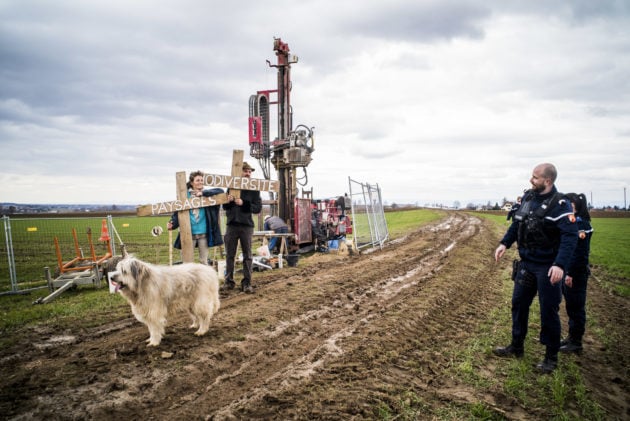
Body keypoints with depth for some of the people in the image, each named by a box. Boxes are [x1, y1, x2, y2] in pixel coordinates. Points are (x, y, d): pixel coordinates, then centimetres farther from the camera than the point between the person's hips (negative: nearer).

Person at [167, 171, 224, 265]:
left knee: (204, 261, 10)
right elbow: (178, 212, -4)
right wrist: (172, 224, -21)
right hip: (189, 233, -1)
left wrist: (203, 193, -15)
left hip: (204, 233, 1)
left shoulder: (206, 194, 4)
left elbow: (220, 191, -10)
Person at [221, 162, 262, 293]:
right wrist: (228, 201, -13)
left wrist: (243, 203, -17)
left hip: (246, 226, -2)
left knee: (247, 256, 2)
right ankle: (229, 281, 16)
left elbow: (258, 208, -5)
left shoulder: (254, 190, 3)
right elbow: (224, 207, 10)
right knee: (230, 255, 7)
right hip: (231, 225, 2)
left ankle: (247, 283, 8)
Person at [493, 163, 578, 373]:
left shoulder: (559, 204, -17)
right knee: (519, 303, 15)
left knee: (548, 311, 3)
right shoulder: (528, 197, 5)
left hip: (548, 268, -7)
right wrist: (505, 243, 6)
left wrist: (560, 265, -31)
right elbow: (516, 223, 17)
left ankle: (551, 357, 20)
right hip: (526, 264, 7)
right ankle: (517, 347, 31)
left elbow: (570, 236, -23)